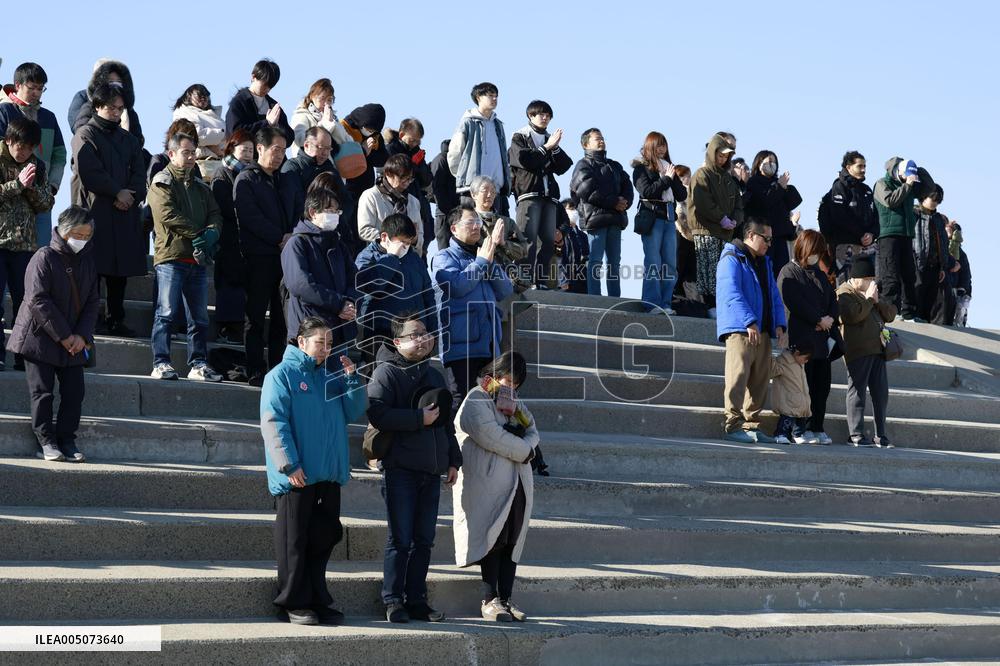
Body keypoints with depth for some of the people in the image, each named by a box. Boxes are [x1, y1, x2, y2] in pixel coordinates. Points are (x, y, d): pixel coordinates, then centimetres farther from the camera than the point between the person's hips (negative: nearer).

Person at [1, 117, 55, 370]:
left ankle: (24, 357, 9)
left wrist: (32, 186, -7)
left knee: (24, 299, 4)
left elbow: (46, 204, 9)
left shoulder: (37, 166, 11)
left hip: (24, 243, 4)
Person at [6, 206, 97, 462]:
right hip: (40, 337, -5)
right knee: (42, 392, -2)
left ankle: (67, 441, 10)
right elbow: (38, 301, -17)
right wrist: (63, 336, -17)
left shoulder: (87, 261, 7)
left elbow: (93, 302, 8)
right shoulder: (44, 258, -11)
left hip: (74, 342, 5)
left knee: (74, 392, 2)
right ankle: (46, 442, 5)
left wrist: (82, 336, -7)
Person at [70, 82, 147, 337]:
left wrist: (130, 194, -9)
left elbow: (139, 174, 10)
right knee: (93, 267, -8)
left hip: (124, 211, 6)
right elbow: (89, 173, -10)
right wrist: (117, 192, -9)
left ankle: (116, 320, 9)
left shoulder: (129, 140, 20)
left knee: (121, 270, 4)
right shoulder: (85, 135, 2)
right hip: (94, 211, -5)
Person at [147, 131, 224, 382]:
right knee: (167, 312, -9)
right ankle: (161, 364, -8)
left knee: (200, 317, 4)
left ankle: (198, 365, 7)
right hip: (171, 257, -6)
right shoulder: (162, 182, 3)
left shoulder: (201, 187, 22)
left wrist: (211, 233, -11)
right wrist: (198, 235, -12)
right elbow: (169, 215, -11)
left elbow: (215, 215, 11)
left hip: (198, 259, 6)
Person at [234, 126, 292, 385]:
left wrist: (292, 236, 0)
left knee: (282, 317, 3)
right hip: (258, 256, -6)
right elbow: (250, 217, -10)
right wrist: (280, 238, -12)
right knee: (256, 317, -4)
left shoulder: (282, 180, 21)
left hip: (283, 254, 6)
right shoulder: (246, 179, 1)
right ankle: (256, 372, -2)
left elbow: (292, 215, 21)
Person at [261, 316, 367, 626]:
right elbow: (273, 422, -11)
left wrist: (352, 379, 0)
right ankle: (294, 603, 6)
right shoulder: (282, 375, -4)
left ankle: (318, 601, 17)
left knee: (324, 537, 9)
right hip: (297, 476, -6)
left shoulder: (330, 377, 16)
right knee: (295, 541, -1)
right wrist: (289, 465, -18)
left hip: (329, 475, 6)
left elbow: (354, 412, 14)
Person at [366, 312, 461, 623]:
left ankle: (416, 600, 13)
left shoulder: (434, 375, 19)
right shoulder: (386, 373, -4)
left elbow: (447, 422, 25)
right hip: (400, 469, -6)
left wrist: (453, 460, 18)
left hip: (431, 470, 6)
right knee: (400, 539, -5)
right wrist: (419, 418, -17)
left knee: (424, 539, 7)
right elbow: (377, 414, -17)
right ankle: (393, 601, 2)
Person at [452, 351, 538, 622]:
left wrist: (526, 445, -8)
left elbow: (532, 430, 15)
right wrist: (523, 451, -7)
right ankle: (490, 600, -1)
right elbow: (493, 437, -17)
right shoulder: (476, 402, -6)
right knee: (494, 541, -6)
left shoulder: (513, 401, 22)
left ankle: (506, 598, 7)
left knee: (513, 542, 4)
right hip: (489, 486, -7)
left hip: (517, 484, 7)